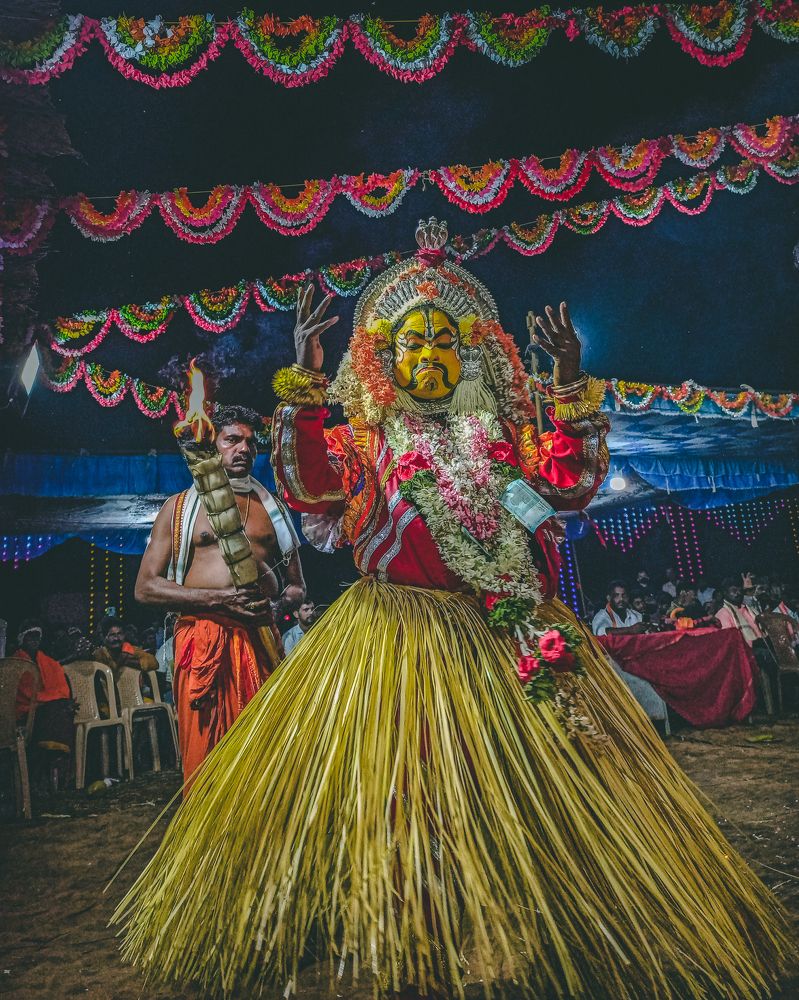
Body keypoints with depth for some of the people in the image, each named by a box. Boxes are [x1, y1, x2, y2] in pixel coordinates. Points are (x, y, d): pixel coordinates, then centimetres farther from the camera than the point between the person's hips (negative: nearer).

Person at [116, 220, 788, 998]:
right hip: (396, 633, -2)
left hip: (504, 634, 3)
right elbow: (309, 488, -9)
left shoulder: (500, 430, 12)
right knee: (399, 775, 0)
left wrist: (571, 379, -7)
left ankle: (521, 935, 24)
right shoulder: (367, 436, 7)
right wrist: (303, 380, -15)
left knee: (522, 775, 7)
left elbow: (568, 480, 0)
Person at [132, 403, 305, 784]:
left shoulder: (272, 506, 19)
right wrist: (219, 598, -10)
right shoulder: (179, 506, 10)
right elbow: (145, 587, 2)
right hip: (202, 636, -2)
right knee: (205, 756, -3)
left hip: (261, 637, 2)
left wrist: (294, 593, -2)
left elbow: (296, 584, 24)